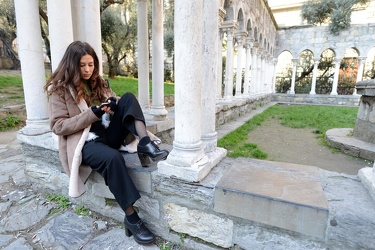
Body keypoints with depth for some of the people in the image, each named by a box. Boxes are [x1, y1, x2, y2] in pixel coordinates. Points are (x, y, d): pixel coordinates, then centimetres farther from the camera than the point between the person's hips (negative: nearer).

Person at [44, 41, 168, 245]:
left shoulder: (98, 82, 15)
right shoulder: (60, 89, -1)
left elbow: (114, 103, 15)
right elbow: (58, 126, -9)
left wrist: (114, 105, -11)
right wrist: (92, 114, -20)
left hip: (108, 133, 5)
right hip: (84, 142, -5)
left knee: (129, 98, -14)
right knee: (113, 157, -37)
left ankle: (145, 144, -33)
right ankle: (131, 218, -25)